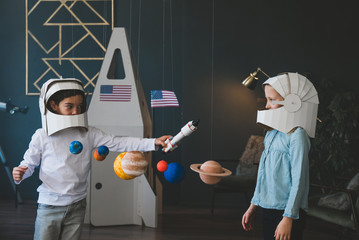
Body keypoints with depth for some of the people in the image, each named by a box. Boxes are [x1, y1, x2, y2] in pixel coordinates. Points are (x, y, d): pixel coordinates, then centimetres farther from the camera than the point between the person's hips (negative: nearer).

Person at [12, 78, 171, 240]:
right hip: (49, 206, -2)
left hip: (77, 206, 2)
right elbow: (29, 163, 5)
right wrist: (20, 174, -19)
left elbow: (118, 144, -6)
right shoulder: (42, 136, -5)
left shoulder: (88, 134, 0)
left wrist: (153, 143, -14)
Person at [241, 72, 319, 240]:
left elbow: (298, 179, -17)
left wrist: (288, 218, -19)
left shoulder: (297, 135, -14)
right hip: (268, 208, 8)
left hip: (289, 212, -8)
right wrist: (253, 206, 20)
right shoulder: (271, 134, 10)